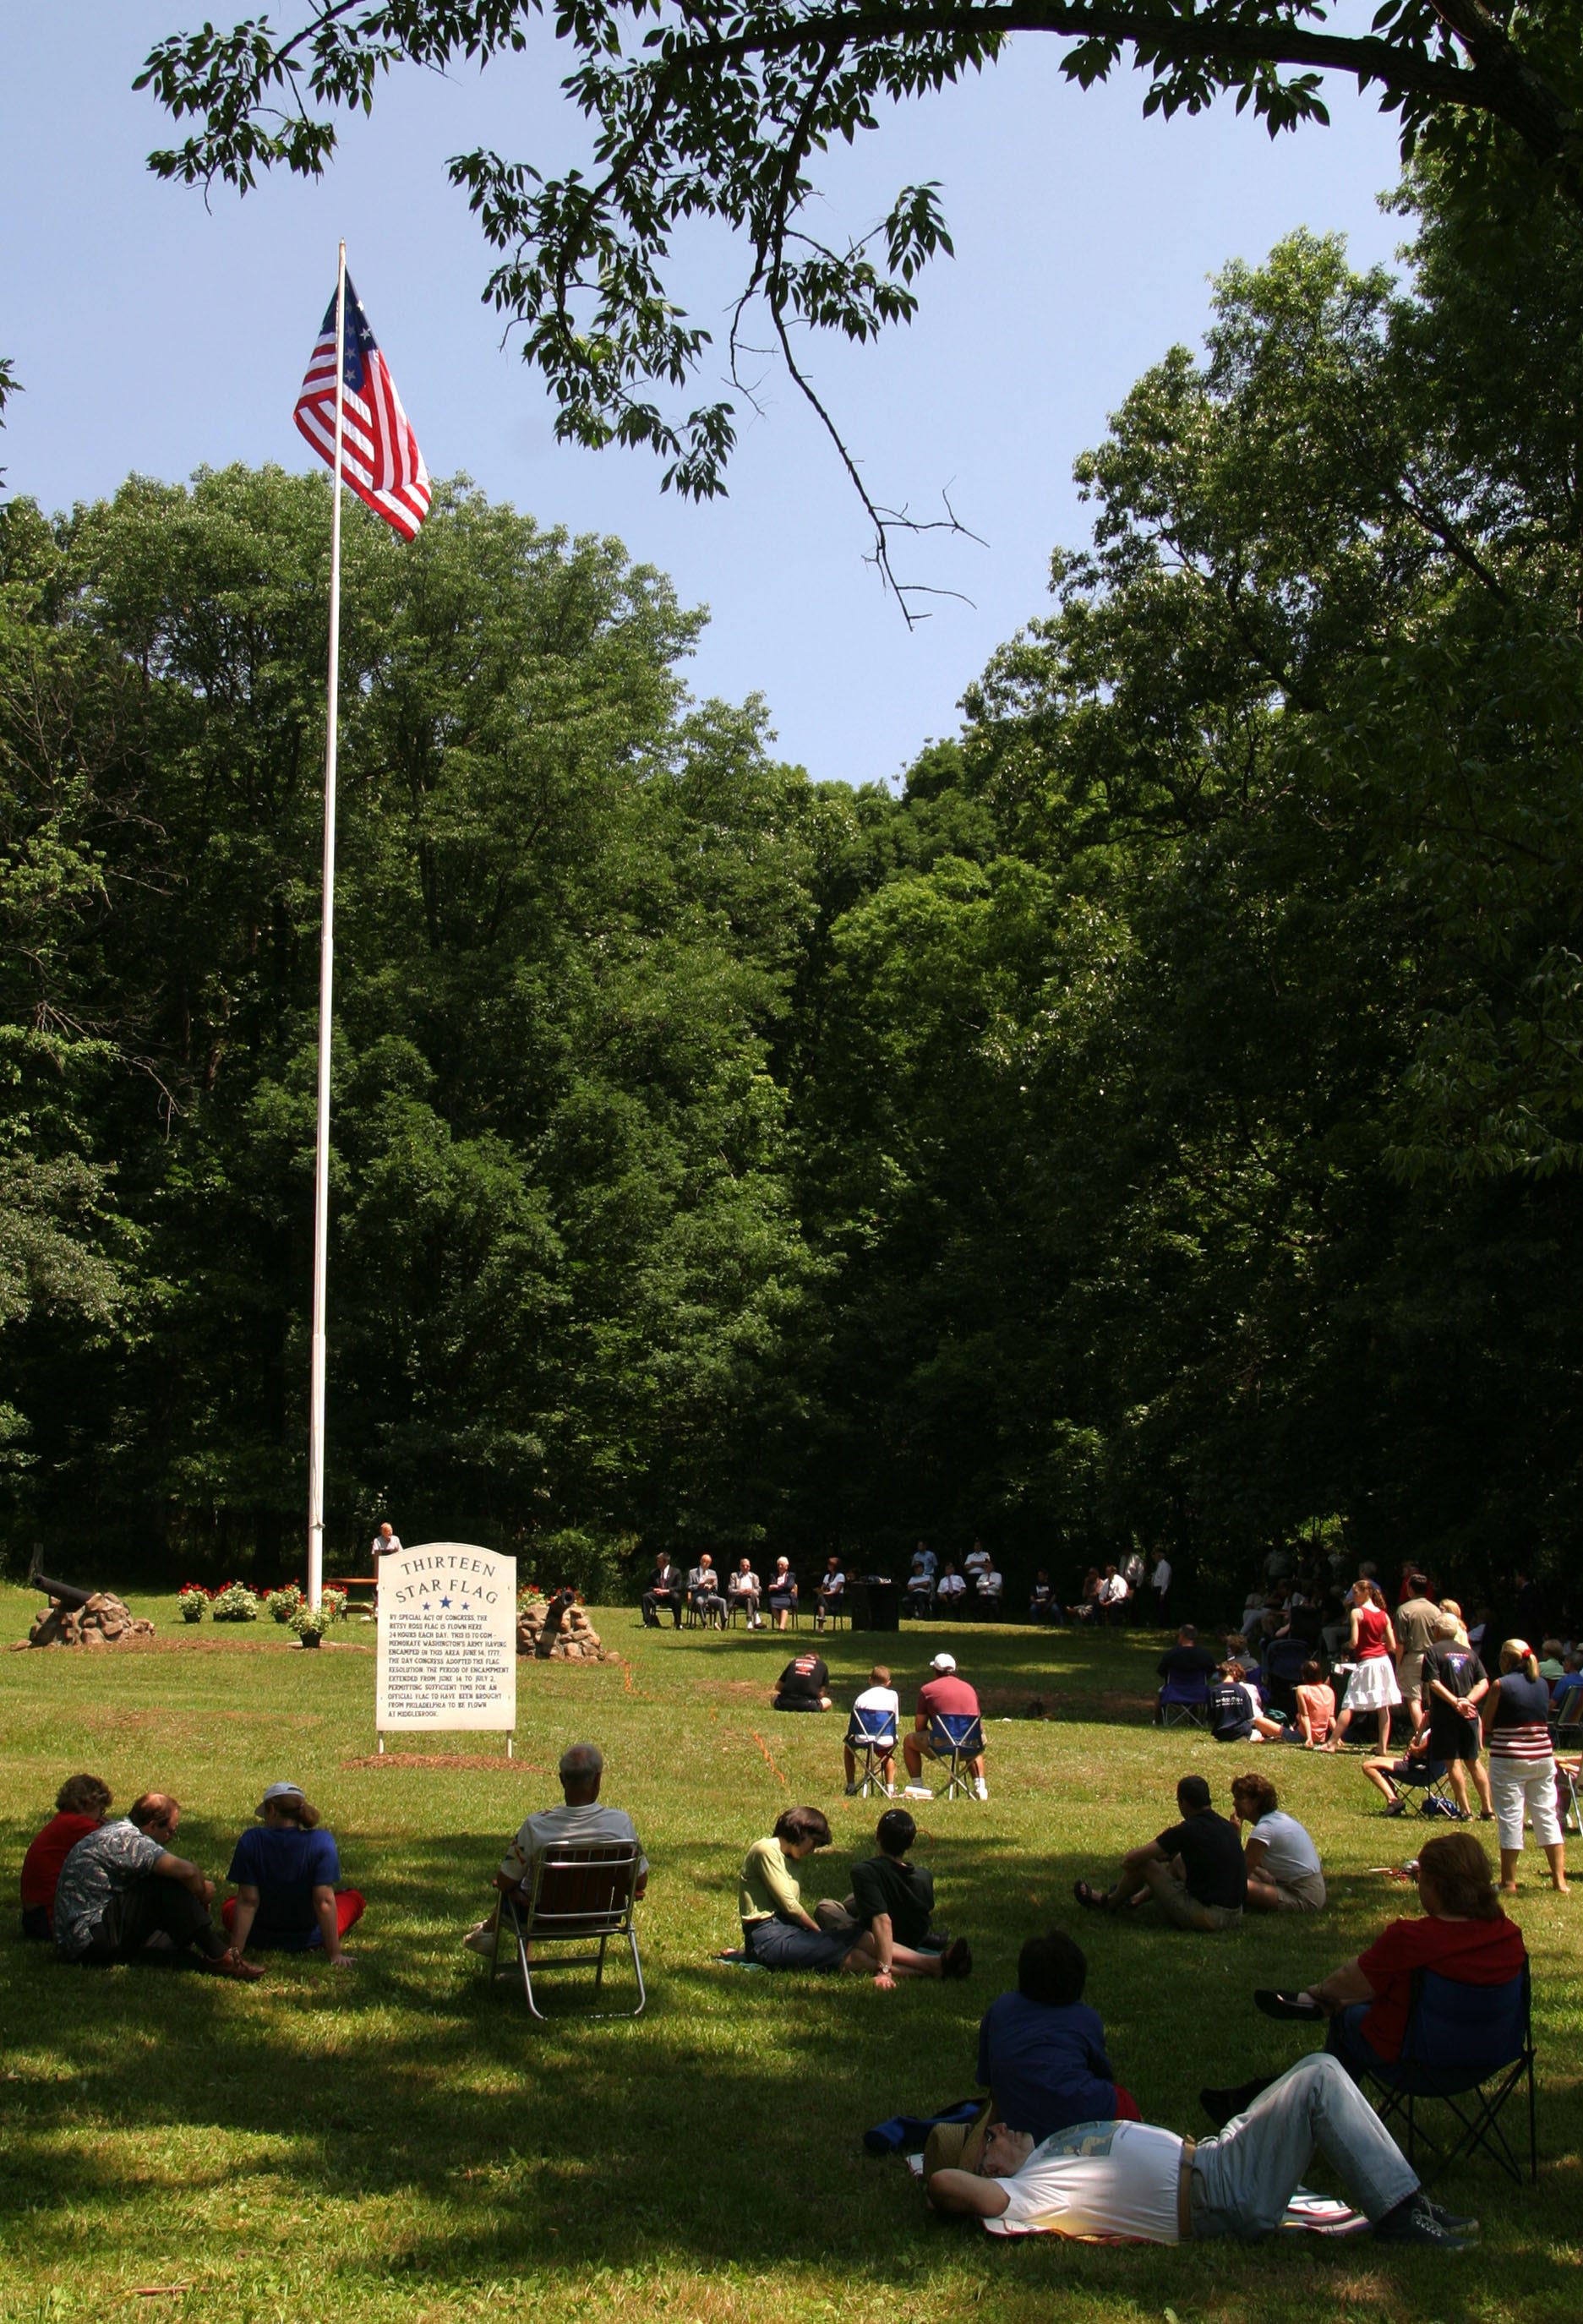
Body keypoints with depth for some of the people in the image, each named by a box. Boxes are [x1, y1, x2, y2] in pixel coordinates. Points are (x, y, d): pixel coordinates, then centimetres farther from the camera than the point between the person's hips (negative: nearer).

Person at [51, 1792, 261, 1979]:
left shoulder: (117, 1831, 13)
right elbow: (187, 1871, -25)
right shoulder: (128, 1839, -17)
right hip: (89, 1939, -11)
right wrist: (202, 1895, -5)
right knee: (167, 1886, -18)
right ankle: (218, 1957, -18)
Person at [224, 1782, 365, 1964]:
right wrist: (334, 1954, -19)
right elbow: (324, 1901, -23)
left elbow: (247, 1901, -19)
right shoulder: (321, 1841, -20)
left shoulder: (251, 1841, -18)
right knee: (354, 1897, 26)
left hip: (262, 1939, 0)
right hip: (308, 1939, 0)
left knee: (228, 1905, 33)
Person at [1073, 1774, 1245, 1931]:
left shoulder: (1188, 1831, -16)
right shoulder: (1227, 1827, 7)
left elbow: (1130, 1860, -10)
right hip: (1235, 1916, 8)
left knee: (1143, 1863, 6)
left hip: (1209, 1917, -8)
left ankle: (1110, 1903, 33)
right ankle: (1138, 1899, 50)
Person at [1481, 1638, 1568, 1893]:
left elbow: (1486, 1726, -5)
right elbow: (1543, 1716, 15)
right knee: (1547, 1815, 10)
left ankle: (1509, 1883, 4)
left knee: (1510, 1819, 0)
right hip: (1543, 1757, 5)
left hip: (1509, 1759, -5)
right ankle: (1559, 1880, 10)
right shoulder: (1542, 1684, 7)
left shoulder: (1501, 1685, -9)